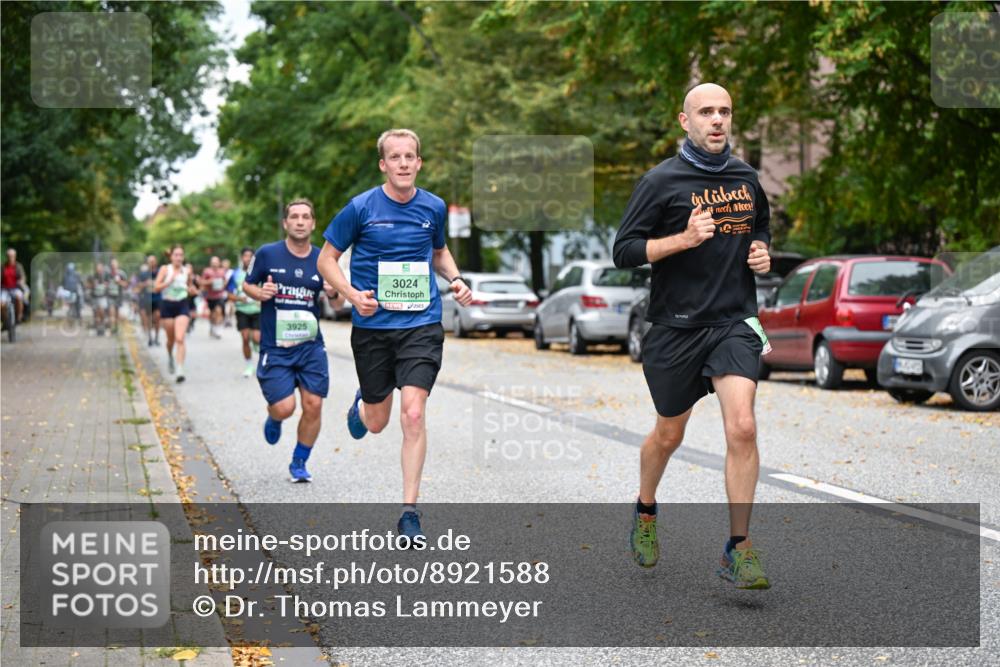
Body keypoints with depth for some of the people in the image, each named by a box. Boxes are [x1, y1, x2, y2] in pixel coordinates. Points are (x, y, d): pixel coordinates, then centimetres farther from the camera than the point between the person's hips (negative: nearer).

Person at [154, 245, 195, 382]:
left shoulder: (187, 270, 2)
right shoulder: (165, 269, -3)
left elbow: (192, 291, 14)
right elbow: (156, 287, -9)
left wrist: (191, 280, -7)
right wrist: (169, 281, -20)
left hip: (182, 305, 0)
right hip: (167, 305, 0)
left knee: (180, 338, -15)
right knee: (171, 339, 14)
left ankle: (180, 370, -17)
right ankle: (170, 358, 47)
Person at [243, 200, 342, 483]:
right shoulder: (267, 254, -4)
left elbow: (336, 304, 13)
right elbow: (247, 284, 9)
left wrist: (334, 294, -10)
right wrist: (259, 293, -13)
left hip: (311, 347, 3)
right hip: (275, 348, -2)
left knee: (313, 406, -3)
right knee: (284, 408, -10)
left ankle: (299, 462, 18)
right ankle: (273, 418, 29)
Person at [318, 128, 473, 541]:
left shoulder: (434, 207, 4)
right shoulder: (361, 208, -5)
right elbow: (326, 259, 2)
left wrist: (455, 280, 4)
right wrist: (352, 294, -14)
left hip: (422, 324, 1)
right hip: (372, 325, -1)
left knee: (413, 414, -13)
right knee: (376, 423, 10)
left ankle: (409, 511, -4)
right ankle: (360, 403, 49)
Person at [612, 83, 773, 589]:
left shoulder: (746, 178, 8)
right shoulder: (661, 181, -6)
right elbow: (624, 250, -9)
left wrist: (762, 252, 6)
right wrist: (685, 238, -20)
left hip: (734, 322, 2)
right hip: (676, 325, -2)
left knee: (742, 427, -16)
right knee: (668, 435, 12)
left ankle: (738, 551, -6)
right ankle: (645, 513, 42)